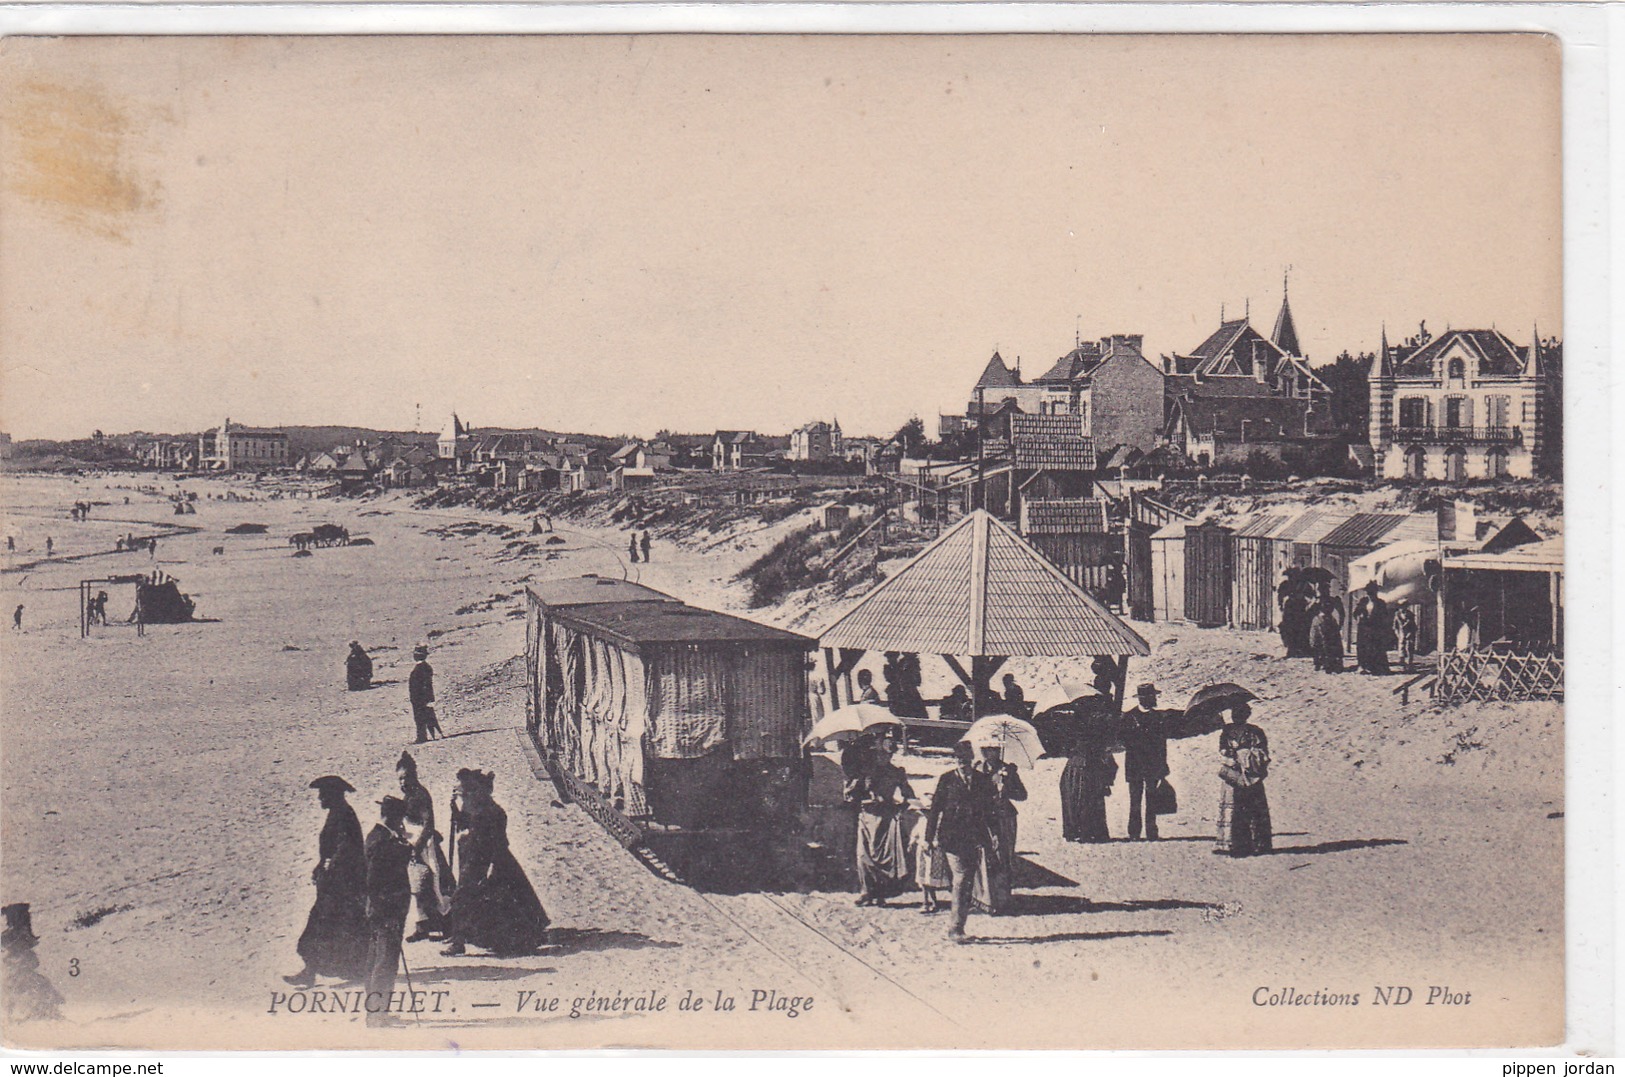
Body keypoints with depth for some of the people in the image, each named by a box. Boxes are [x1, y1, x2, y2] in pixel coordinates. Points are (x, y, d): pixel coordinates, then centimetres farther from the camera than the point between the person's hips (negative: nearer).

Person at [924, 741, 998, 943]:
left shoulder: (983, 780, 10)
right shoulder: (946, 780, 3)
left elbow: (992, 809, 15)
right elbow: (935, 809, 4)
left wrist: (994, 833, 8)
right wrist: (930, 837, 1)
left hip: (976, 838, 3)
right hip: (952, 837, -3)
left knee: (968, 881, 5)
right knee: (961, 877, -13)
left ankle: (958, 927, 13)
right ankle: (956, 926, -9)